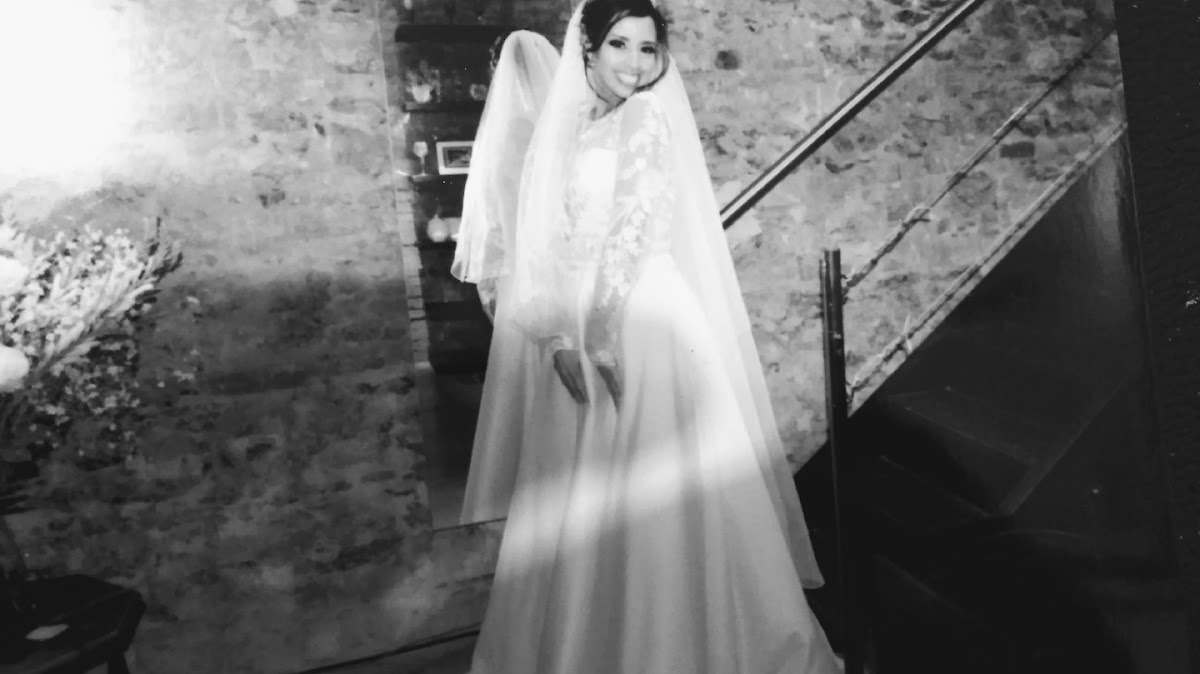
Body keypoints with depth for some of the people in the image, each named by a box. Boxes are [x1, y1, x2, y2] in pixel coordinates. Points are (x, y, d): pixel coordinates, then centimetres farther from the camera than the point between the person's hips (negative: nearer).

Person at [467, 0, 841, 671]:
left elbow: (636, 231, -10)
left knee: (652, 495, 1)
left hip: (645, 325, -5)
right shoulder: (561, 130, 14)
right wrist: (561, 337, -5)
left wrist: (603, 333, -14)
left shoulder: (650, 117, 0)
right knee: (578, 501, 12)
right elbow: (546, 242, 6)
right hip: (579, 334, 5)